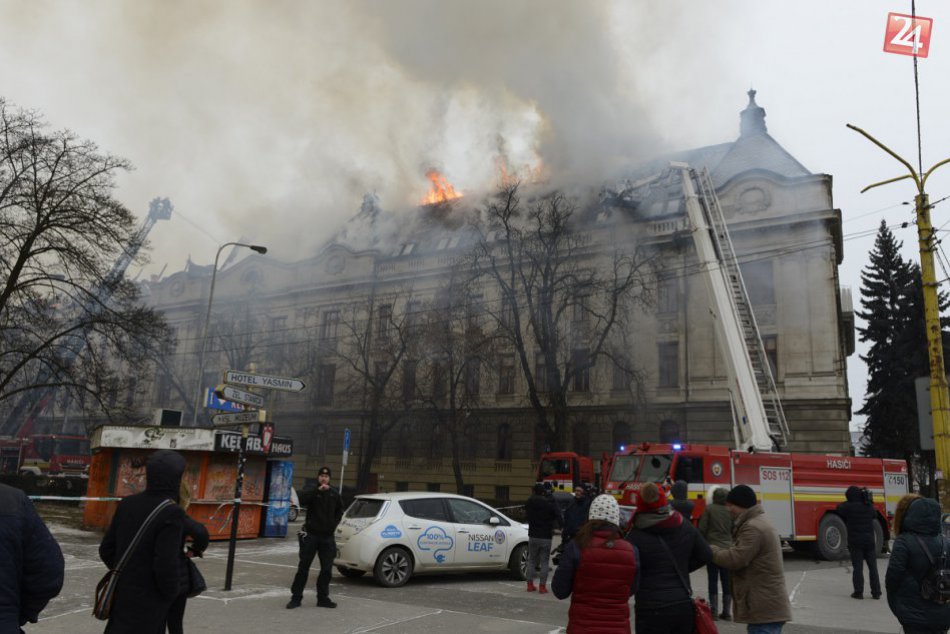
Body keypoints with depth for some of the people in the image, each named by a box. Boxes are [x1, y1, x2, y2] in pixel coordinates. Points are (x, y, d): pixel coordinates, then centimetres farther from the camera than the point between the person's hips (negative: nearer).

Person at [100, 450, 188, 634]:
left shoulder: (128, 504, -1)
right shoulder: (171, 513, -22)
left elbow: (106, 550, 7)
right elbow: (166, 565, -25)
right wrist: (172, 593, -6)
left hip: (123, 593, 7)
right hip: (147, 603, -7)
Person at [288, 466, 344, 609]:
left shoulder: (334, 494, 9)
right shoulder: (312, 492, -1)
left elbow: (339, 511, 22)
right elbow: (302, 500, -23)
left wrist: (334, 524, 9)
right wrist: (318, 490, -28)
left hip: (327, 537, 3)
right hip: (311, 535, -3)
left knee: (327, 569, 6)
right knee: (303, 567, 2)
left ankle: (323, 598, 16)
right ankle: (296, 597, 9)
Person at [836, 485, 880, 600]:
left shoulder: (849, 507, -11)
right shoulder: (869, 507, 2)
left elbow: (839, 508, 8)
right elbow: (875, 516, 22)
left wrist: (848, 501, 17)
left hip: (855, 542, -3)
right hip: (869, 541, 3)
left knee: (857, 568, 2)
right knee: (873, 567, 10)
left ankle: (858, 592, 3)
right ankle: (876, 592, 13)